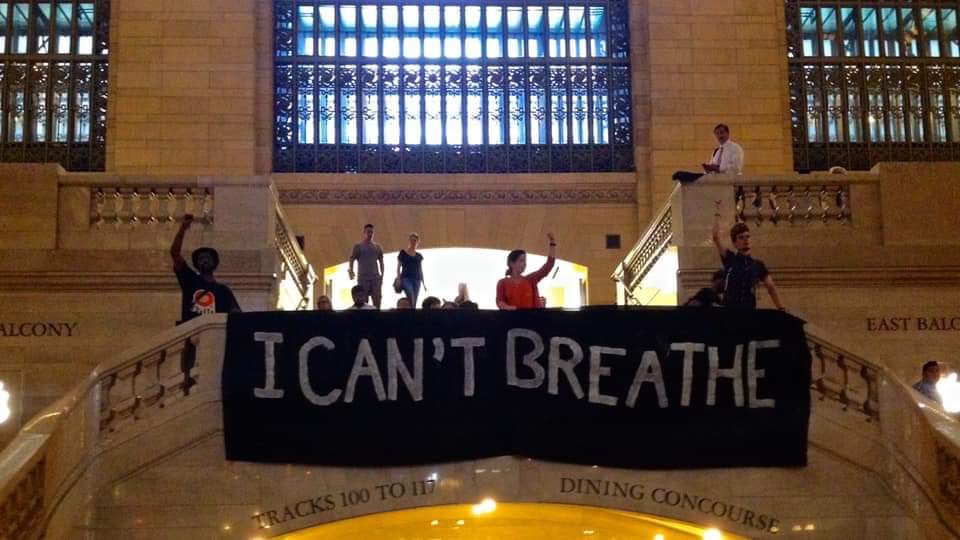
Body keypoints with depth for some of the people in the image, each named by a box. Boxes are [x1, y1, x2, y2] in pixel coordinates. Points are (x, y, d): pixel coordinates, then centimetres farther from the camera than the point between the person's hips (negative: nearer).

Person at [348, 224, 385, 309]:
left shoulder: (377, 247, 14)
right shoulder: (358, 246, 4)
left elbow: (381, 262, 17)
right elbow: (352, 259, 1)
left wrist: (382, 275, 8)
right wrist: (351, 271, -15)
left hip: (375, 277, 3)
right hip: (363, 277, -3)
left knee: (377, 300, -2)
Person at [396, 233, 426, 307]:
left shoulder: (419, 256, 15)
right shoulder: (403, 253, 5)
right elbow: (398, 268, 5)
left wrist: (423, 283, 12)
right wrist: (398, 280, -5)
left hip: (416, 280, 4)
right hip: (406, 278, -4)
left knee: (414, 303, -1)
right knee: (411, 301, -24)